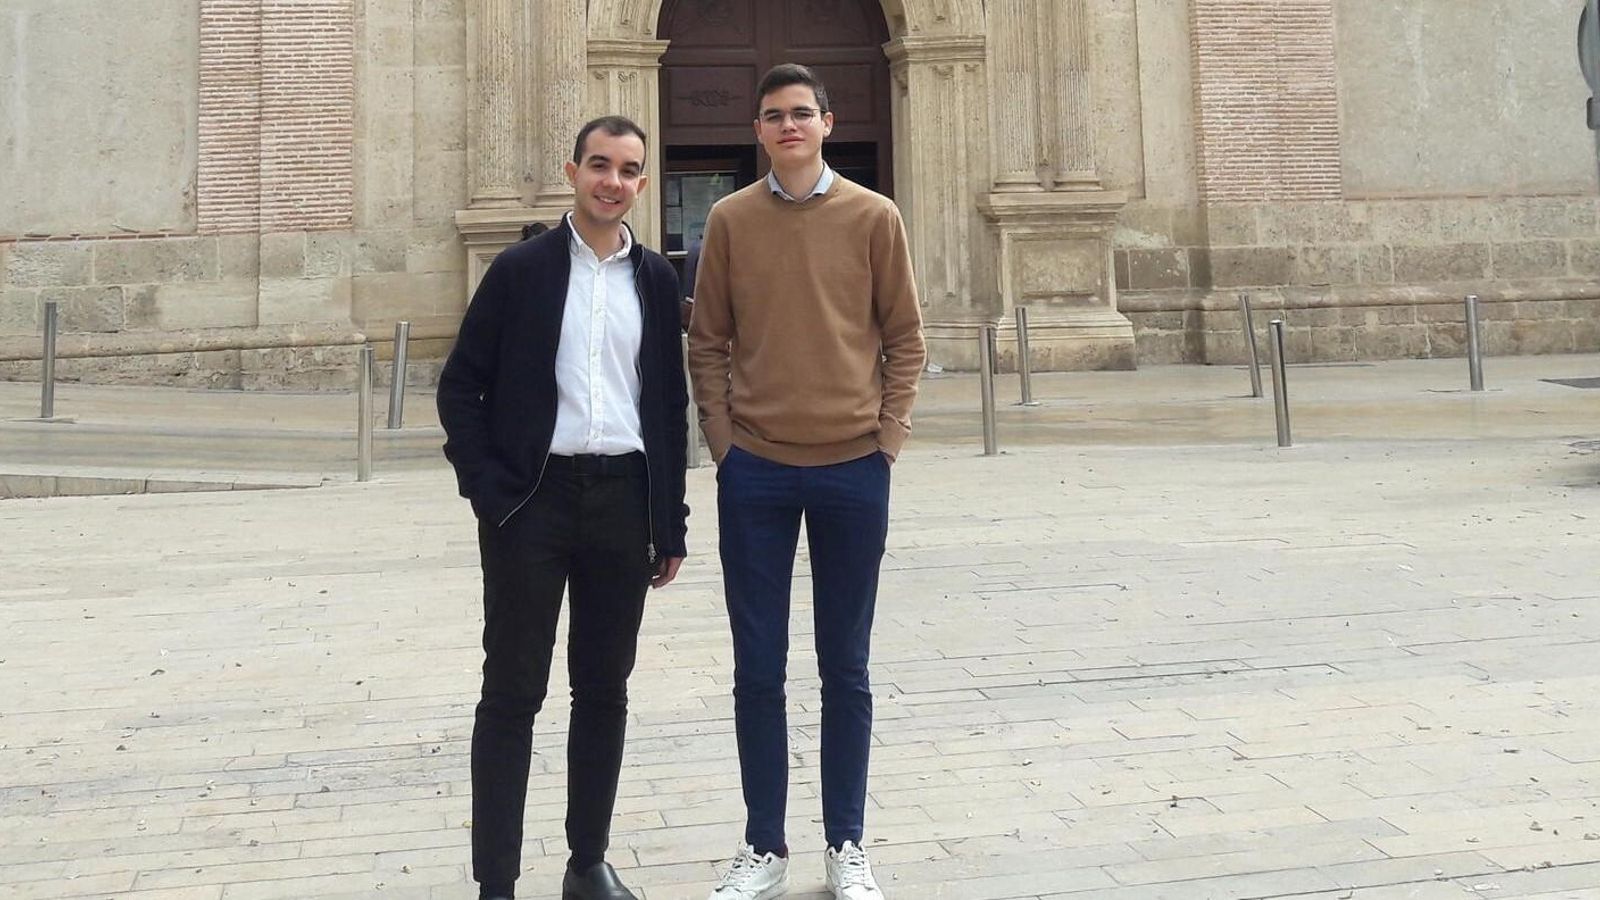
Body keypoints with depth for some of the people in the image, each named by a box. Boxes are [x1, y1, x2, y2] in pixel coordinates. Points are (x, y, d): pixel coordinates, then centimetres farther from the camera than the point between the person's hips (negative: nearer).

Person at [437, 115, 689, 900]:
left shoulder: (656, 280, 9)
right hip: (533, 497, -3)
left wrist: (670, 524, 7)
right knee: (512, 694, 1)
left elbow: (670, 404, 11)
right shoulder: (521, 268, 0)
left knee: (604, 690, 11)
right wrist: (488, 490, -10)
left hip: (623, 498, 3)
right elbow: (460, 386, 0)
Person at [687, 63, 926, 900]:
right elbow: (707, 341, 5)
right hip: (754, 472, 1)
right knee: (758, 670, 5)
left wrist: (887, 436, -3)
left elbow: (904, 337, 4)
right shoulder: (729, 220, 4)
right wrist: (722, 438, -2)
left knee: (845, 669, 8)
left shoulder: (874, 217, 2)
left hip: (852, 469, 0)